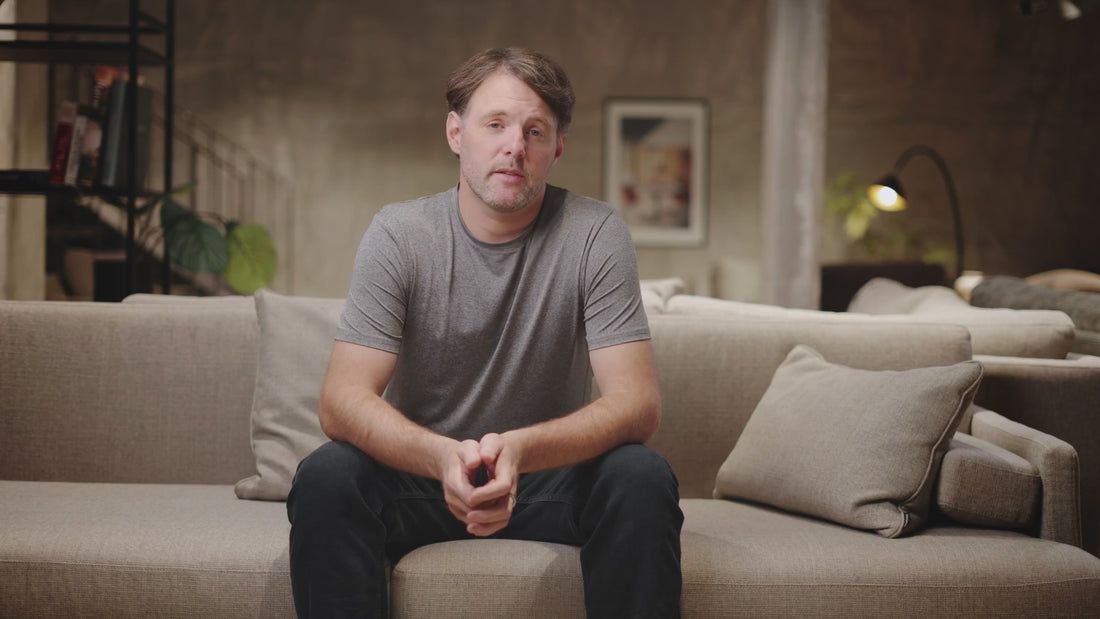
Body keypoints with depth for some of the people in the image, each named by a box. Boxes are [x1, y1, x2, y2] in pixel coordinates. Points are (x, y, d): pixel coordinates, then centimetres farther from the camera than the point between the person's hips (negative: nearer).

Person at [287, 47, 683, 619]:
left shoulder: (594, 234, -11)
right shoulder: (400, 234, -10)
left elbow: (638, 403, -18)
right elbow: (342, 400, -18)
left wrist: (519, 449, -39)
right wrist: (444, 457, -40)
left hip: (549, 474, 0)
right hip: (422, 469, 0)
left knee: (642, 478, -29)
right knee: (326, 477, -29)